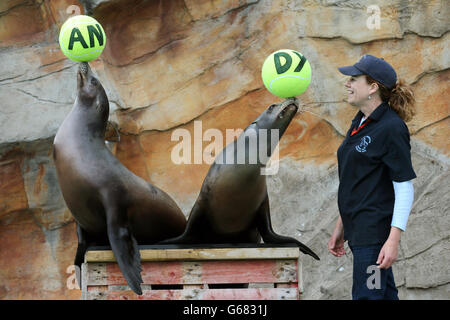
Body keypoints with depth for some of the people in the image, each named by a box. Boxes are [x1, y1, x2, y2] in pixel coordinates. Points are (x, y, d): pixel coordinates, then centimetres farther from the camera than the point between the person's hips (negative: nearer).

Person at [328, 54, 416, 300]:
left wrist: (394, 239, -23)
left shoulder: (391, 128, -15)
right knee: (385, 294, 14)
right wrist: (341, 227, 20)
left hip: (375, 231, -9)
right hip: (359, 230, 9)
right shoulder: (360, 123, 12)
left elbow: (405, 188, -17)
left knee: (366, 295, -8)